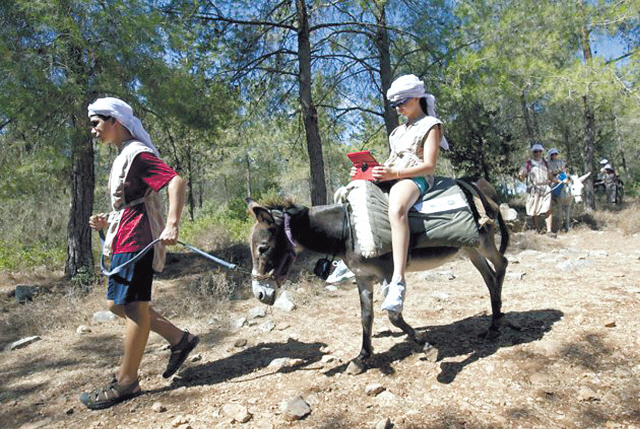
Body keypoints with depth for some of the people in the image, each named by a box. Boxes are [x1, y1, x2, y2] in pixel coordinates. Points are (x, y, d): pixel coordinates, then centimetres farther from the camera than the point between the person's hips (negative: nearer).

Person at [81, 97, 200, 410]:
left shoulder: (137, 153, -10)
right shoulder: (123, 157, 21)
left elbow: (176, 181, -23)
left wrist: (172, 225, -34)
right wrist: (107, 221, 12)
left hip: (137, 240, -11)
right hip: (124, 240, 11)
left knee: (133, 305, -4)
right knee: (117, 304, 13)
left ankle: (126, 382, 7)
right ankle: (179, 339, 18)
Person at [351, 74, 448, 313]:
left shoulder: (431, 125, 3)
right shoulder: (401, 129, 28)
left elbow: (429, 166, -10)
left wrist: (393, 173, -23)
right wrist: (371, 169, 3)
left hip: (415, 178, -9)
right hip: (391, 177, 9)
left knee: (396, 210, -42)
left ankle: (398, 281, -50)